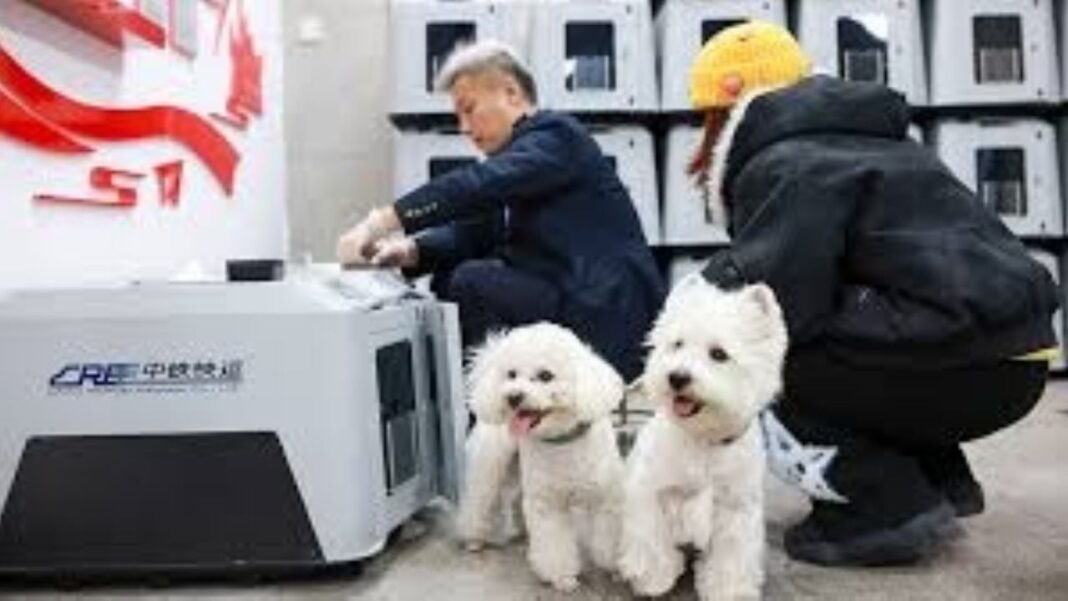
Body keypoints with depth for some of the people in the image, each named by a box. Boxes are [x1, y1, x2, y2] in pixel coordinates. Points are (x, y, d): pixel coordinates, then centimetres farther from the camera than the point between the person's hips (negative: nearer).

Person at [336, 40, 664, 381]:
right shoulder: (515, 155, 17)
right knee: (447, 280, 3)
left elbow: (478, 184, -25)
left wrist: (385, 220, -27)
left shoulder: (554, 134, -8)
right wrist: (411, 250, -10)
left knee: (473, 282, -20)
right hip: (566, 304, 8)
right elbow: (472, 231, 7)